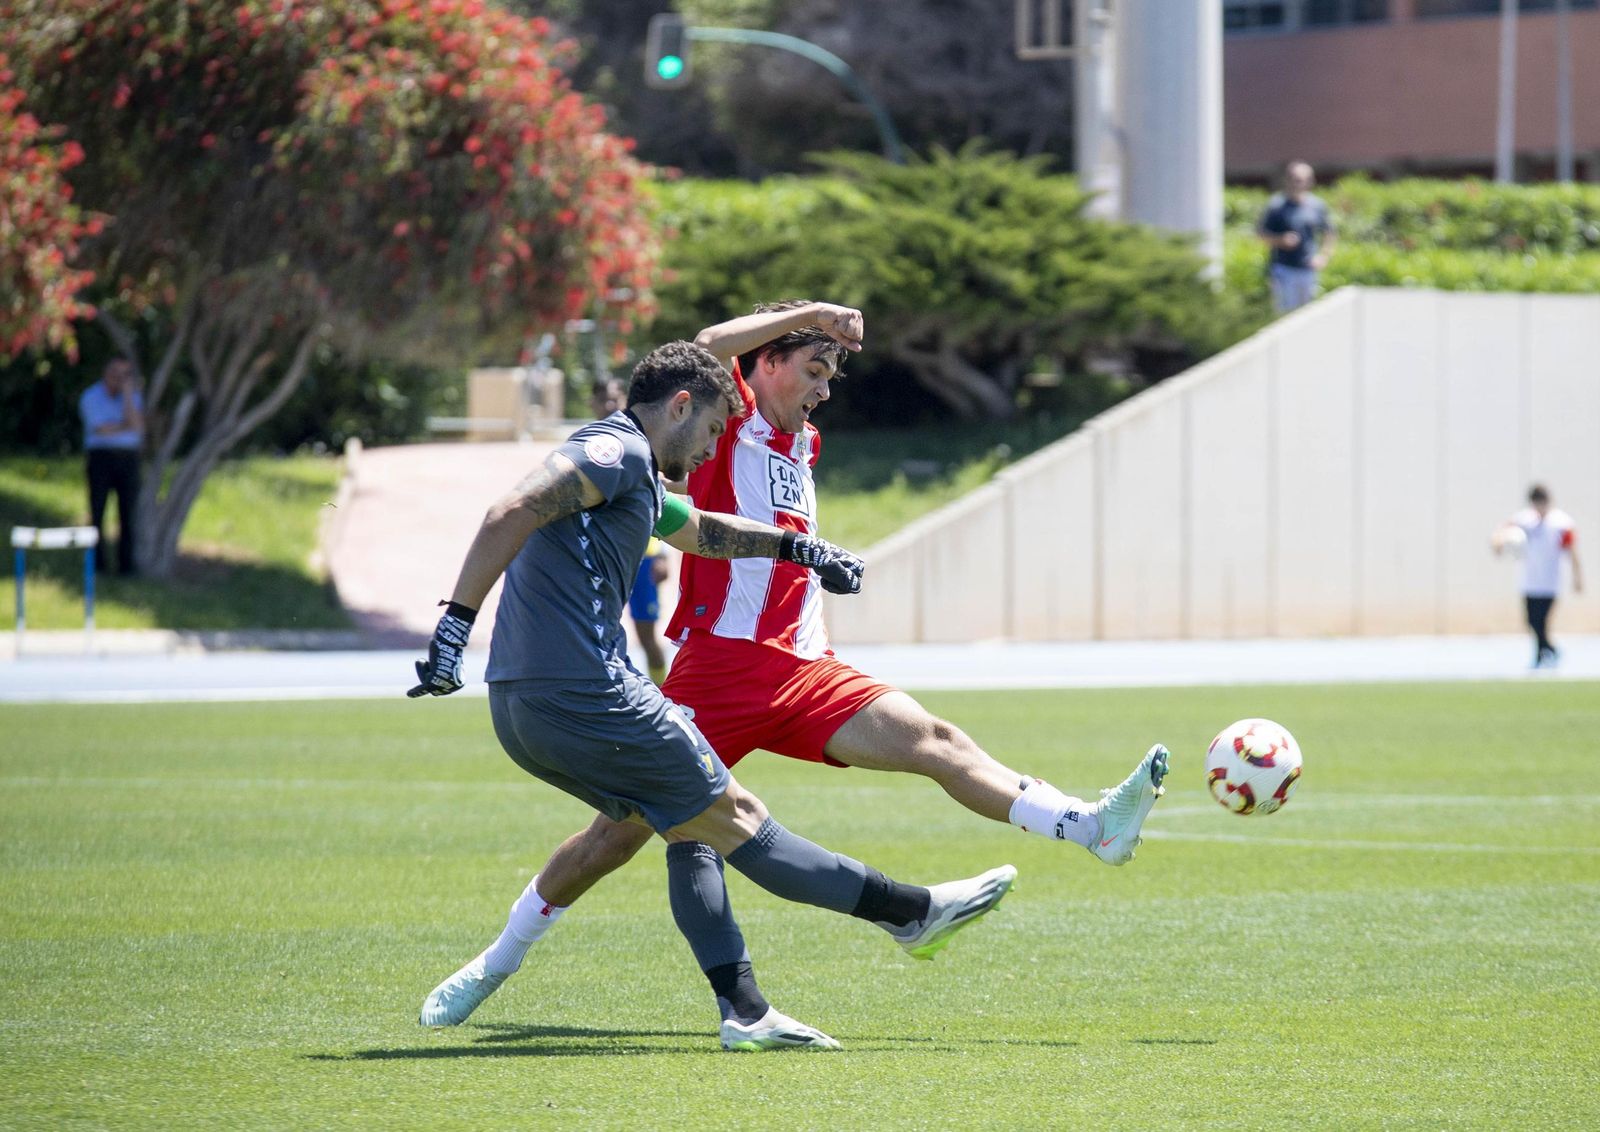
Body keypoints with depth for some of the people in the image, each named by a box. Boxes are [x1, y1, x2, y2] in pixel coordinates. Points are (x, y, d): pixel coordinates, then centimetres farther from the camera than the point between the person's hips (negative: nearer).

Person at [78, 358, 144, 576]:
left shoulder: (134, 397, 7)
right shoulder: (90, 397, -2)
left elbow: (135, 425, -11)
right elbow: (101, 429, -13)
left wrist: (127, 394, -13)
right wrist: (127, 427, -3)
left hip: (128, 457, 2)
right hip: (100, 457, -2)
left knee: (129, 512, -5)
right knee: (97, 511, -4)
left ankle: (127, 563, -2)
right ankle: (99, 563, 2)